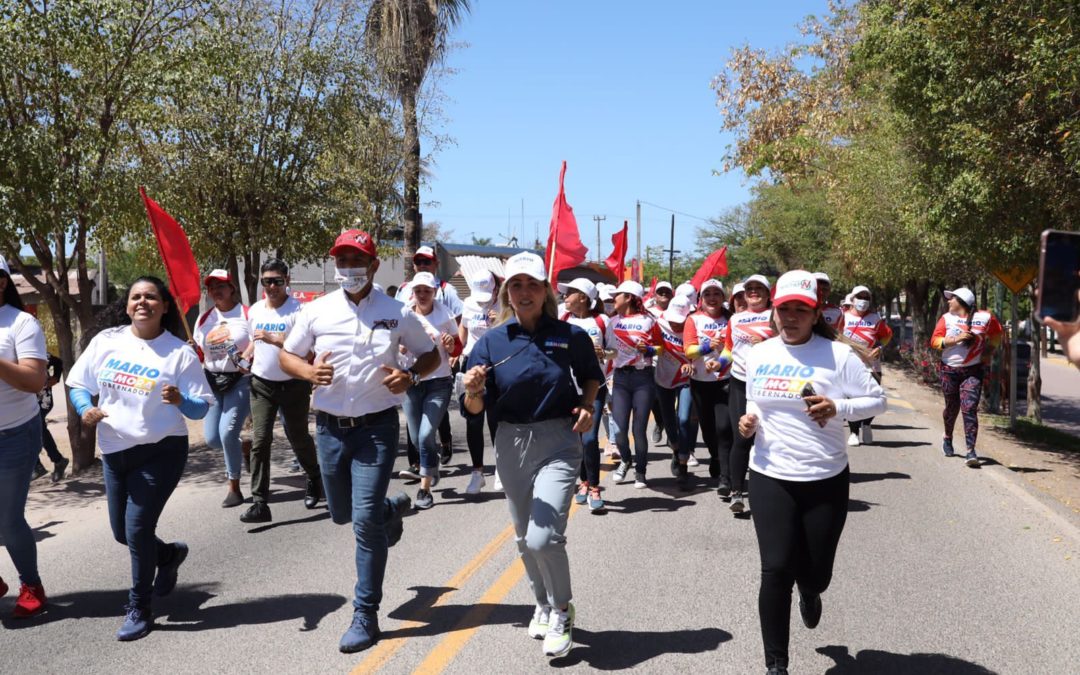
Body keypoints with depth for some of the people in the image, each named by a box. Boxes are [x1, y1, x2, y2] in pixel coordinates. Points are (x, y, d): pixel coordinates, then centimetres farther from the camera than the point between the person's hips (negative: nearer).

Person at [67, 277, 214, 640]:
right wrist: (85, 409, -12)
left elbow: (201, 408, -9)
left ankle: (139, 608, 14)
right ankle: (169, 554, 45)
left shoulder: (180, 352, -9)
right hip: (114, 451, 5)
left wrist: (180, 401, -30)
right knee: (122, 532, 14)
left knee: (137, 528, -7)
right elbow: (78, 383, 9)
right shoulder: (106, 341, 0)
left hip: (161, 451, -5)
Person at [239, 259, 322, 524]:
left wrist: (273, 338, -28)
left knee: (298, 437, 11)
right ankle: (259, 503, -5)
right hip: (262, 383, 4)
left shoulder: (298, 310, -12)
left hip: (294, 385, -4)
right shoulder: (255, 310, 7)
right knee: (259, 440, -7)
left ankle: (314, 478, 40)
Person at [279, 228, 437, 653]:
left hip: (376, 428, -3)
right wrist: (308, 371, -13)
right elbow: (287, 356, 9)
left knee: (365, 521, -8)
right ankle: (392, 508, 51)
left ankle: (366, 615, 5)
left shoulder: (396, 313, -4)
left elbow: (431, 355, 7)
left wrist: (411, 377, -14)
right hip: (330, 428, 3)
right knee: (341, 514, 17)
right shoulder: (316, 311, 0)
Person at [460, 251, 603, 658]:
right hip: (511, 444, 3)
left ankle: (561, 612, 12)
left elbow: (591, 377, 14)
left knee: (544, 537, -15)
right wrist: (473, 392, -27)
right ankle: (544, 604, 43)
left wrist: (587, 405, -5)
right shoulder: (491, 342, -3)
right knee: (525, 538, 17)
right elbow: (475, 409, -5)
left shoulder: (570, 336, -5)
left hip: (559, 443, -3)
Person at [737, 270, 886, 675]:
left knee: (816, 573, 9)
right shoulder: (758, 355, 5)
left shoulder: (838, 355, -8)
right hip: (770, 478, 2)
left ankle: (808, 592, 50)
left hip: (826, 481, -1)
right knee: (776, 570, -7)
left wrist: (837, 407, -21)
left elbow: (877, 400, -4)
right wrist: (749, 421, -2)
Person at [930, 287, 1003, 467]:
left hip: (973, 371, -2)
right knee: (952, 407, 13)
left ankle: (971, 451, -13)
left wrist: (989, 352, 10)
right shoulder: (946, 318, 1)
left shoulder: (985, 318, 0)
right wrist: (956, 339, -19)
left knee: (969, 409, -13)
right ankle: (948, 438, 40)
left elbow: (997, 334, 19)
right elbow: (934, 341, -6)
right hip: (949, 370, 2)